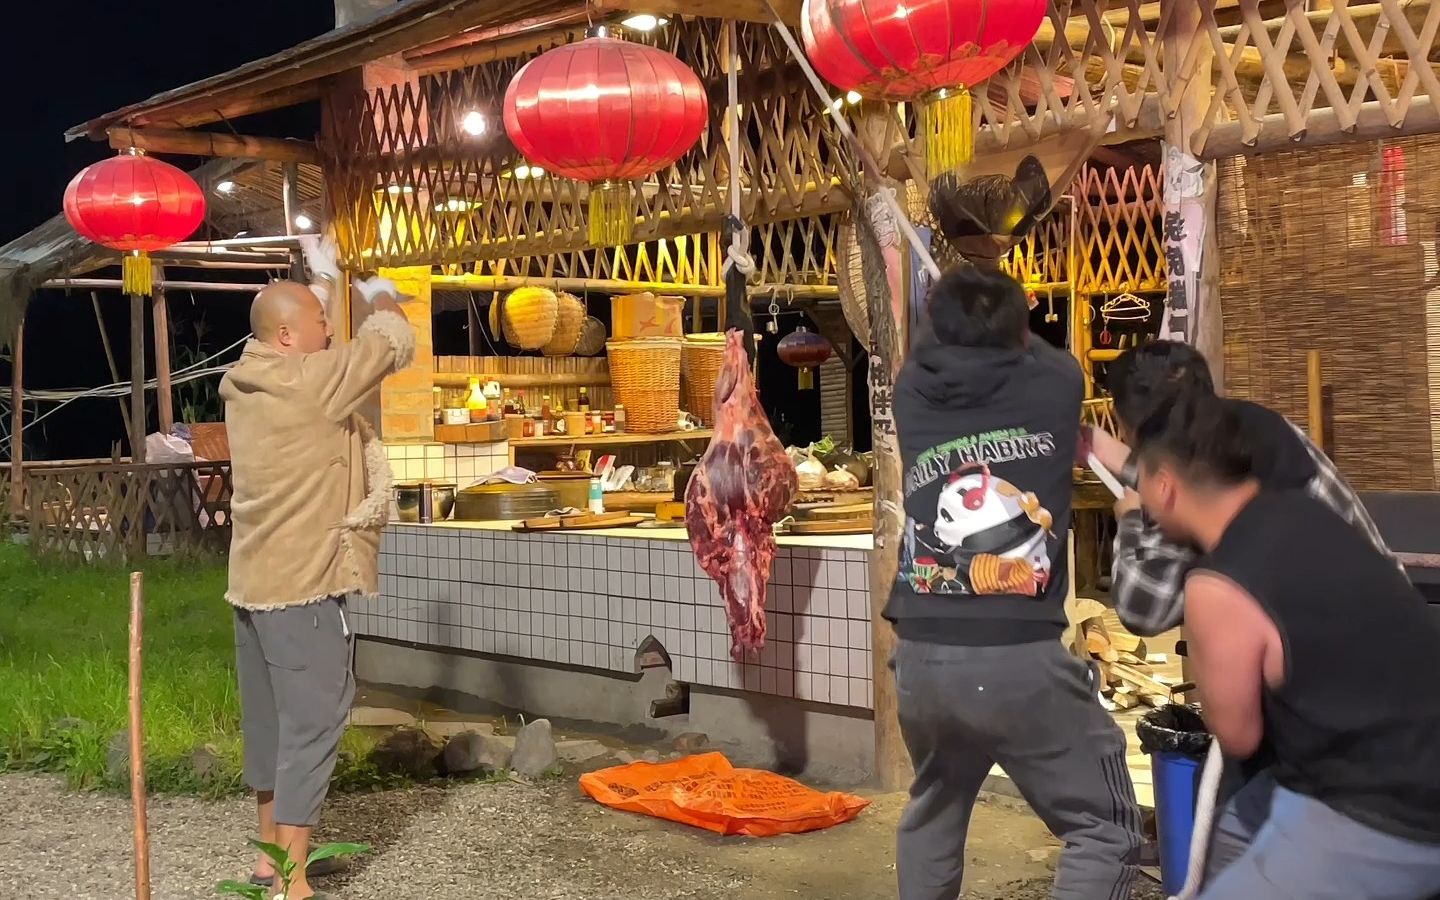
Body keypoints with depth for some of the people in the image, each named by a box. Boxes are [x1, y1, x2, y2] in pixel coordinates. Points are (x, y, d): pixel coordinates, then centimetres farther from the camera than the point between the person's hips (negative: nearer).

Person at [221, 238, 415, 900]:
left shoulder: (245, 386, 8)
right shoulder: (308, 381, -17)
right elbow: (395, 343, -11)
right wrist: (382, 301, 10)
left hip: (255, 581, 9)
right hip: (302, 583, -9)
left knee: (270, 721, 17)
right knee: (310, 727, -5)